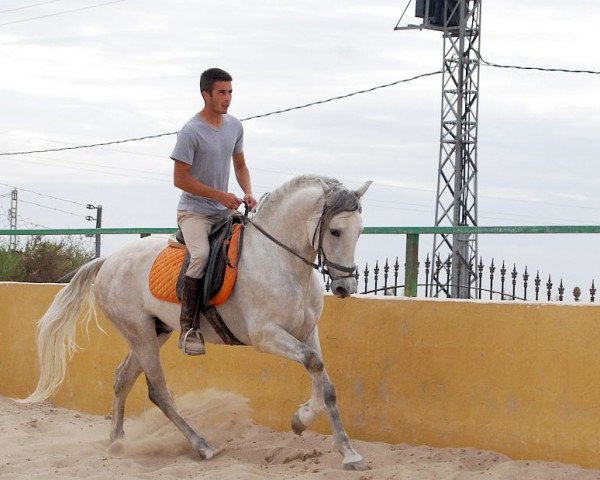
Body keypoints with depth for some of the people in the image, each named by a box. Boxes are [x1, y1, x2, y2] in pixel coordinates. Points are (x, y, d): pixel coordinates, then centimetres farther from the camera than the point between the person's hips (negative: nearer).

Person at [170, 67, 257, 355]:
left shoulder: (234, 126, 7)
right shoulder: (191, 132, -14)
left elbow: (240, 166, 19)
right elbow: (180, 179, -15)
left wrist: (247, 193, -1)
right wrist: (221, 195, -17)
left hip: (224, 211, 7)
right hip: (194, 210, -7)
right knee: (201, 255, -30)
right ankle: (187, 328, -28)